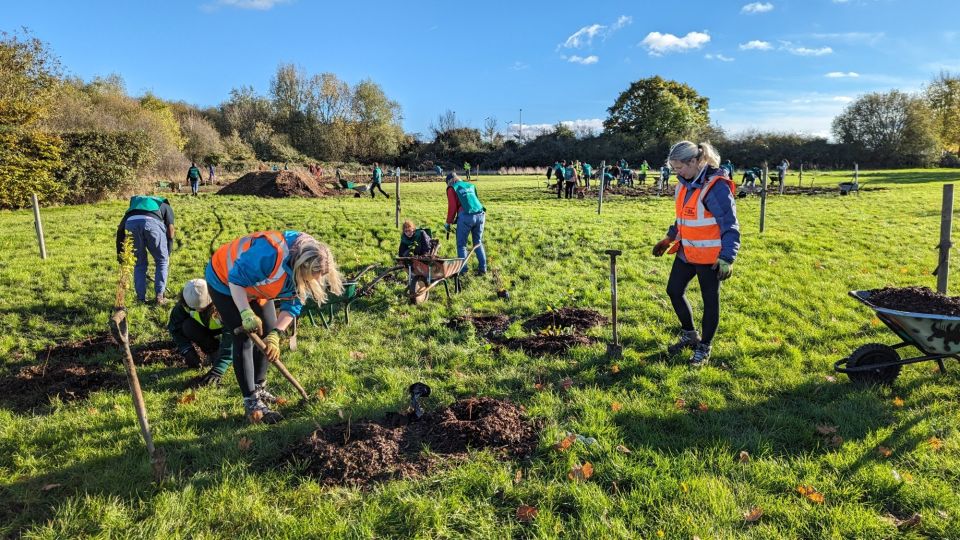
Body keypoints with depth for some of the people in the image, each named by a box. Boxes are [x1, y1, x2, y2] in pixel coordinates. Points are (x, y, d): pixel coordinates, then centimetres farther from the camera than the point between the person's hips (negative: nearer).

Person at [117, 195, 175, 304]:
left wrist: (119, 252, 33)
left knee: (139, 264, 21)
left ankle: (141, 298, 22)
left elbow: (120, 229, 29)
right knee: (162, 261, 18)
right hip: (153, 222, -3)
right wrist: (168, 254, 18)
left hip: (131, 223, 3)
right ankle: (159, 297, 15)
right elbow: (170, 228, 17)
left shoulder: (135, 203, 42)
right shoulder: (165, 206, 35)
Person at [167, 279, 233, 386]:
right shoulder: (183, 304, -27)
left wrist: (217, 370, -49)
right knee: (188, 326, -28)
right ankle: (214, 352, -8)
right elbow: (174, 326, -15)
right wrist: (187, 350, -30)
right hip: (207, 329, 3)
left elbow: (230, 337, -43)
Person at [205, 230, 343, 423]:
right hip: (225, 281, -7)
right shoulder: (269, 253, -43)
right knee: (244, 340, -13)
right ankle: (251, 402, -6)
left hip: (255, 286, 7)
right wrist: (246, 313, -41)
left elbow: (292, 305, -13)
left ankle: (259, 388, 25)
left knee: (268, 335, 7)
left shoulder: (305, 271, -18)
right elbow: (235, 280, -33)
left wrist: (276, 334, -24)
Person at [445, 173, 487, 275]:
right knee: (478, 243, 17)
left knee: (461, 244, 8)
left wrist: (448, 223, 10)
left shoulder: (452, 188, 9)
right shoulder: (470, 185, 24)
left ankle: (462, 269, 2)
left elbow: (452, 207, 1)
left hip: (466, 216, -5)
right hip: (480, 215, 5)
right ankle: (482, 268, 14)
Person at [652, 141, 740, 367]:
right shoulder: (685, 183, 6)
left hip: (710, 257, -8)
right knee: (673, 291, 14)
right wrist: (669, 239, 22)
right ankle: (690, 335, 34)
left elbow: (730, 225, -21)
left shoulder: (716, 187, -21)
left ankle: (704, 348, 22)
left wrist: (727, 258, -27)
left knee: (710, 299, 6)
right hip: (686, 253, 9)